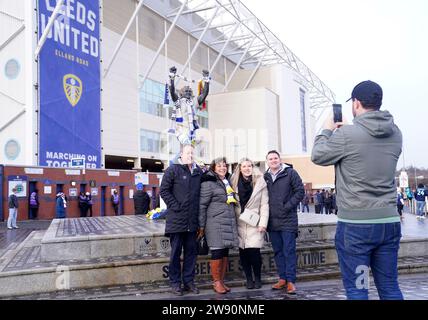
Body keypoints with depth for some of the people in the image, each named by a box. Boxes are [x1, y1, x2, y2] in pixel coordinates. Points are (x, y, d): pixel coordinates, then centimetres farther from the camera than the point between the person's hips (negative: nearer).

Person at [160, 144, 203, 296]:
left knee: (191, 251, 10)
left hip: (192, 220, 5)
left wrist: (198, 211, 9)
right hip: (176, 219, -5)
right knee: (176, 252, 3)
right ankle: (175, 282, 14)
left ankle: (189, 281, 21)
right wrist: (175, 206, -12)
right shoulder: (173, 170, -3)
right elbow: (164, 190, -6)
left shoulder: (199, 172, 12)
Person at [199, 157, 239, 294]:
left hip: (229, 223, 7)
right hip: (215, 223, -7)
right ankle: (216, 282, 6)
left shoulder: (228, 182, 17)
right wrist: (201, 226, -10)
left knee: (225, 252, 9)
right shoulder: (208, 183, -7)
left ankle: (222, 280, 18)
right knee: (217, 252, -5)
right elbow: (202, 205, -9)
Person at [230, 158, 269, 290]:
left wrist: (263, 223, -9)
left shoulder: (260, 182, -1)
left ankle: (257, 278, 12)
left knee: (254, 252, -8)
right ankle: (249, 279, 17)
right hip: (240, 224, 2)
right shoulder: (234, 182, 6)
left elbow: (264, 204, -2)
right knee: (243, 253, 2)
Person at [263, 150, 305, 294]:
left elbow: (300, 191, -5)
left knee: (289, 251, -3)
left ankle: (290, 281, 3)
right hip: (272, 221, 5)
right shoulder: (265, 177, 9)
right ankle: (282, 278, 20)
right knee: (278, 251, 10)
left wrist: (288, 206, -11)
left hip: (288, 220, -5)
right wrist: (266, 210, 4)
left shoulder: (290, 173, -3)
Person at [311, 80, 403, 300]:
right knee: (390, 287, 15)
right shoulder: (395, 134, 5)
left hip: (355, 224, -6)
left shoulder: (346, 134, -15)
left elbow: (318, 156, 1)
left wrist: (327, 130, 16)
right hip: (389, 221, 6)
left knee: (356, 289, 5)